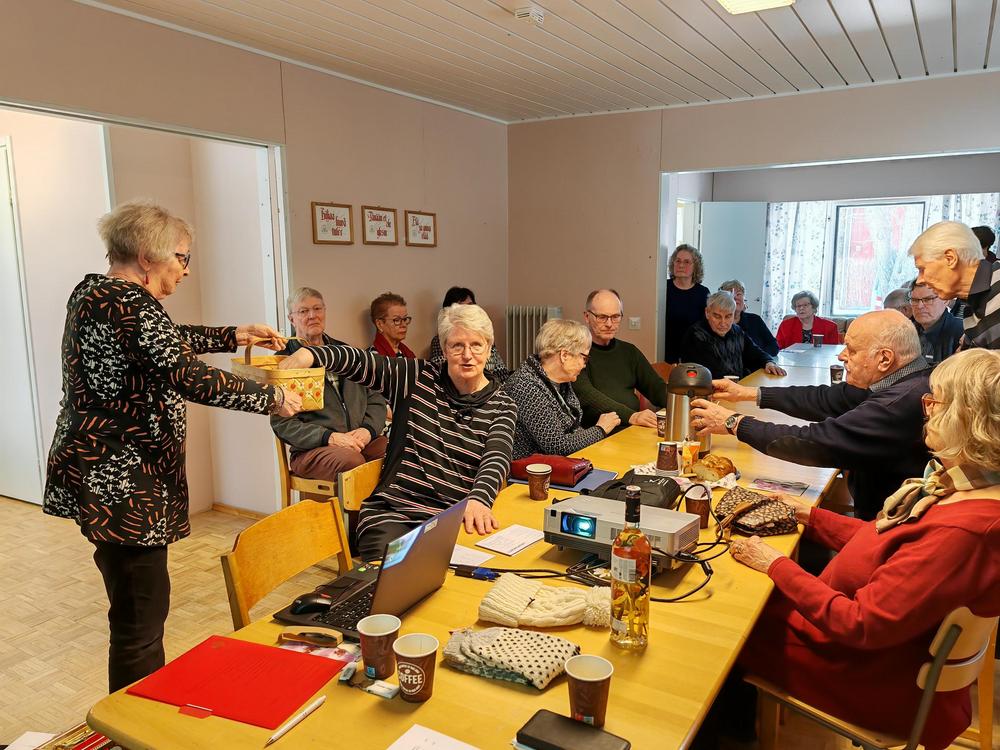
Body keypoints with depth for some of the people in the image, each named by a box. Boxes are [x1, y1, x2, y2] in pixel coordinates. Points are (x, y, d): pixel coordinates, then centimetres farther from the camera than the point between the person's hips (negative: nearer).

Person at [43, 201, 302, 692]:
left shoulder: (94, 291, 13)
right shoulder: (131, 304, -19)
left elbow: (166, 340, 24)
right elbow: (189, 377, -27)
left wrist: (237, 335, 22)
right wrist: (272, 398, -18)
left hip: (92, 471, 11)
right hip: (121, 484, -11)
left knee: (135, 603, 22)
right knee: (142, 614, 0)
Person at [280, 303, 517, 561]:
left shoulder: (501, 405, 4)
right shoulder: (417, 378, 7)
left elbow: (496, 459, -13)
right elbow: (358, 361, 1)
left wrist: (478, 500, -34)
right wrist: (308, 354, -18)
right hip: (391, 511, 0)